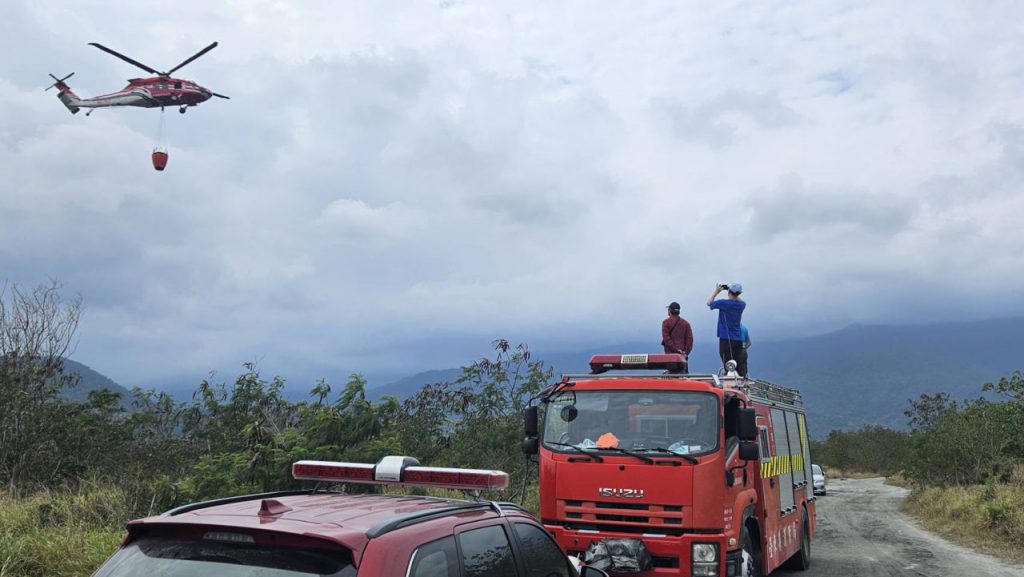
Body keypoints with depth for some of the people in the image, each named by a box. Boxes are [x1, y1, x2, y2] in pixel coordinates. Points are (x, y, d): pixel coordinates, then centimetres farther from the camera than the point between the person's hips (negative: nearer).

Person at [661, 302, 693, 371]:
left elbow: (666, 338, -9)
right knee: (684, 372, 5)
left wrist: (675, 349, -10)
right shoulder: (685, 323, 10)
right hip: (682, 354, 3)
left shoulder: (666, 322, 0)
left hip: (670, 353, -3)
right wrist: (686, 352, -1)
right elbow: (689, 338, 3)